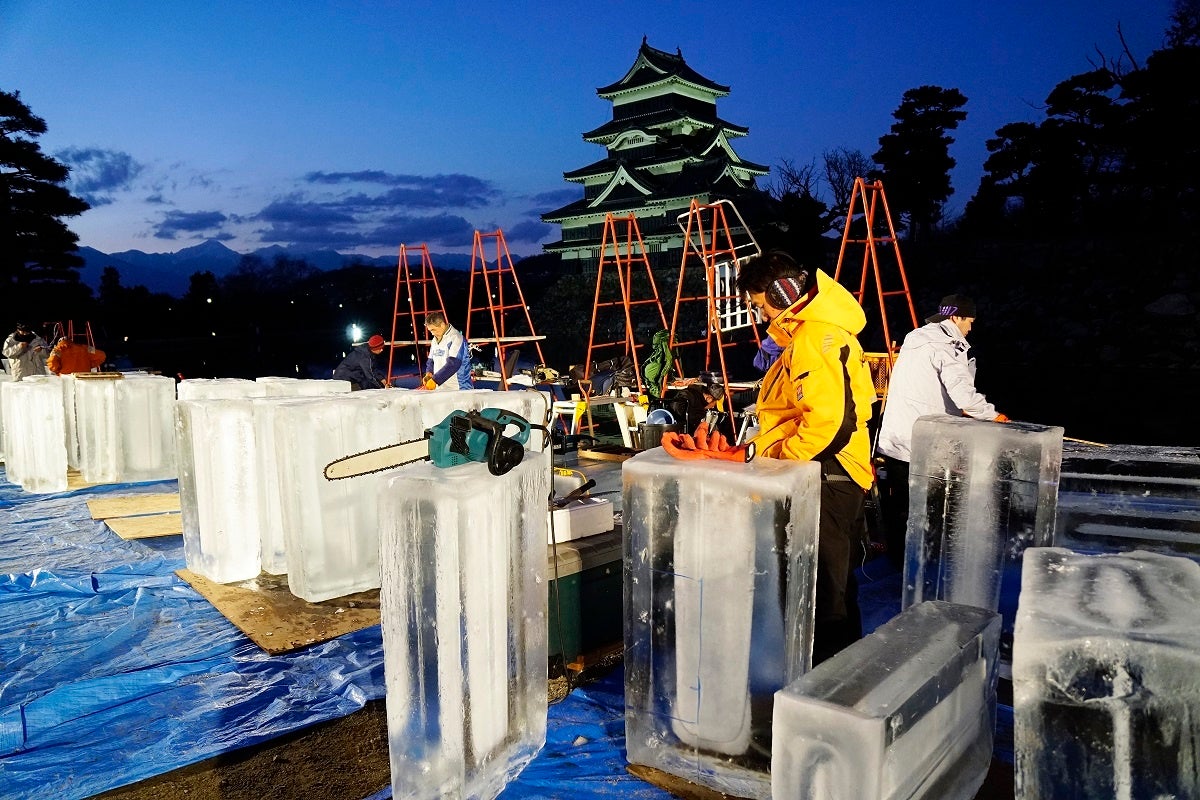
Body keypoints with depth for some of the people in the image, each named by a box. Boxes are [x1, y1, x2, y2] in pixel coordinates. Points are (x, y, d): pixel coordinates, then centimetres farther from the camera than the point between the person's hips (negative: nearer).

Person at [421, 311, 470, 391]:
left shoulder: (455, 338, -12)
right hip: (439, 390, 7)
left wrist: (435, 380, -23)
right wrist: (428, 374, 0)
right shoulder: (435, 341, 15)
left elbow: (453, 364, -22)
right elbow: (431, 361, 22)